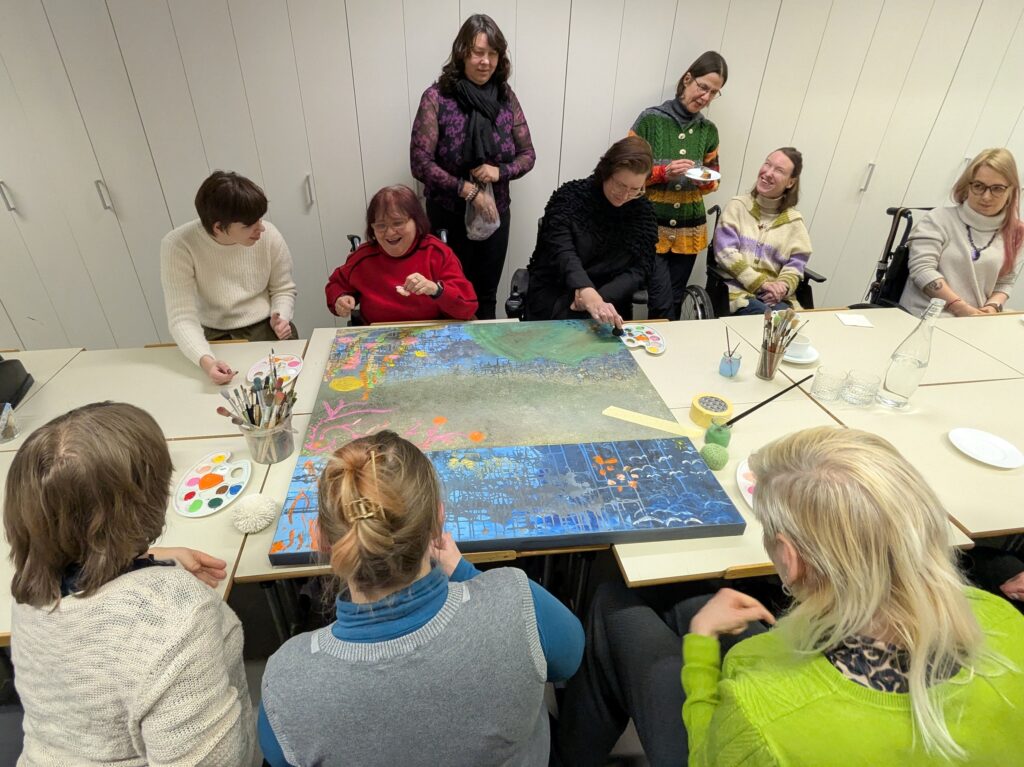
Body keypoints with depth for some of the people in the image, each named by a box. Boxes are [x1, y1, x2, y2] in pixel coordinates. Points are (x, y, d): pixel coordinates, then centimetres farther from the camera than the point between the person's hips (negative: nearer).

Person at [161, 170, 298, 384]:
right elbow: (182, 317, -21)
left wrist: (280, 318, -17)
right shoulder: (178, 245, -18)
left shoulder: (269, 235, -12)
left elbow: (283, 290, 4)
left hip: (267, 329, 2)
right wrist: (206, 361, -38)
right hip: (216, 337, -1)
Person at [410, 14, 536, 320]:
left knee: (487, 294, 17)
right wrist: (469, 191, -21)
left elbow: (528, 155, 3)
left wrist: (499, 171, -17)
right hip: (449, 215, -3)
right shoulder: (436, 97, -12)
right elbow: (420, 163, -16)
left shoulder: (506, 97, -1)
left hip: (495, 214, 3)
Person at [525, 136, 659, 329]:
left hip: (608, 297, 2)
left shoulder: (643, 210, 2)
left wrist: (600, 297, -22)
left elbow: (640, 268, -3)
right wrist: (587, 293, -42)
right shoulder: (569, 196, -8)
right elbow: (562, 252, -23)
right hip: (553, 295, -2)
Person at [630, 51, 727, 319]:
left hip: (689, 229, 5)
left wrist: (706, 182, -7)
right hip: (652, 226, -5)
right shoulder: (651, 119, -7)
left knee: (676, 302, 10)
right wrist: (664, 172, -20)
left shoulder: (709, 130, 7)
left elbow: (714, 179, 16)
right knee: (662, 304, -8)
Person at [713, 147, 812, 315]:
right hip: (738, 290, -2)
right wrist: (762, 283, -14)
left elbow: (795, 265, 5)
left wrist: (783, 286, -19)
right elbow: (726, 252, -6)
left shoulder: (794, 220, 11)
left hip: (777, 296, 2)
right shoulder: (738, 206, 6)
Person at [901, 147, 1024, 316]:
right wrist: (962, 309, -15)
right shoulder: (940, 218, -1)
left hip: (972, 325, 4)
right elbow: (922, 269, -11)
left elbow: (1005, 283, 16)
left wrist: (993, 307, -6)